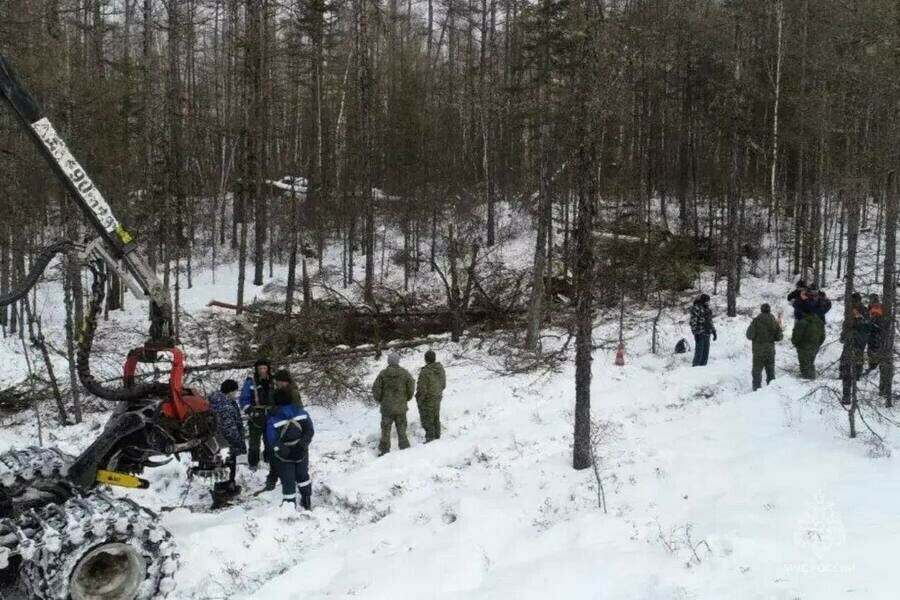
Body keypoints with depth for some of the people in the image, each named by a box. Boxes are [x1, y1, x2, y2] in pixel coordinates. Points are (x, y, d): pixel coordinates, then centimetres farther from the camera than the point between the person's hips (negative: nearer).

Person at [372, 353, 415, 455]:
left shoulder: (383, 374, -8)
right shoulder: (405, 373, -6)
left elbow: (376, 389, -8)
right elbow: (411, 388, -3)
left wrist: (380, 400, 10)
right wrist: (406, 399, 13)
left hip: (387, 407, -1)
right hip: (401, 407, 1)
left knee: (385, 429, 9)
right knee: (402, 429, 12)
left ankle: (384, 450, 11)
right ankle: (404, 448, 13)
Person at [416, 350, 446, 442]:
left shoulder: (425, 372, -25)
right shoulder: (441, 369, -3)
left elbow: (422, 389, -21)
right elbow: (443, 385, 9)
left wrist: (419, 400, -7)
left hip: (427, 400, -7)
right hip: (437, 398, 7)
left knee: (427, 421, 5)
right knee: (436, 420, 18)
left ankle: (430, 438, 6)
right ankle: (437, 437, 27)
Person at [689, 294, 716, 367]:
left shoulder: (707, 309, 17)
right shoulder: (696, 308, -8)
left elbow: (710, 321, 25)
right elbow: (693, 322, -13)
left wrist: (714, 332, 22)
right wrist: (695, 333, -19)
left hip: (707, 334, 8)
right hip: (700, 334, -8)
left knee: (706, 353, 10)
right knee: (699, 352, -8)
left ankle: (703, 366, 16)